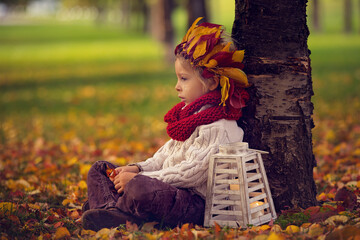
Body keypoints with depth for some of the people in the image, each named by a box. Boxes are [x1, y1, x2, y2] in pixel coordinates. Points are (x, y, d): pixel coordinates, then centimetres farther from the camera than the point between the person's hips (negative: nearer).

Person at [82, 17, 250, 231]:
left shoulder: (217, 127, -14)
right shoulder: (189, 114, 19)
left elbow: (191, 172, -22)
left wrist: (139, 178, -21)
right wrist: (138, 168, 4)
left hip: (194, 203, -11)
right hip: (167, 190, 11)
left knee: (140, 188, -42)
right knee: (100, 169, 11)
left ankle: (117, 210, -13)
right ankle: (109, 210, -19)